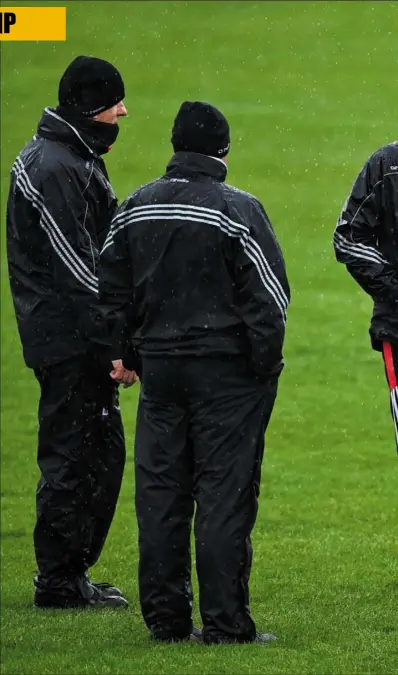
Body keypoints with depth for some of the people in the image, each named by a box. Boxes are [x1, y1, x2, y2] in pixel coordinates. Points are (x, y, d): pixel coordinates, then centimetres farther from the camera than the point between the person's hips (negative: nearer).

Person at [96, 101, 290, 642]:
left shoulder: (135, 208, 8)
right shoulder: (237, 211, -10)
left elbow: (114, 292, 14)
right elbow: (269, 296, -10)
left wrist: (122, 354, 22)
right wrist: (266, 366, -2)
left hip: (159, 367, 5)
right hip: (227, 372, -5)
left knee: (161, 495, 9)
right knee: (225, 495, -4)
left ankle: (165, 618, 12)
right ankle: (226, 622, -5)